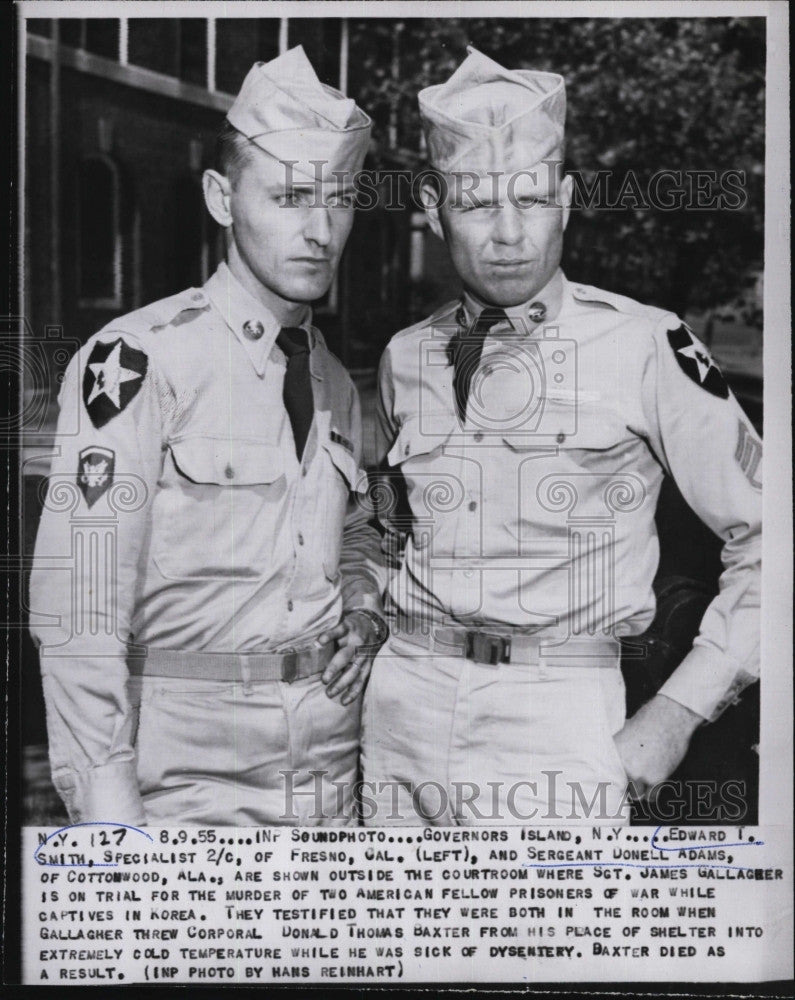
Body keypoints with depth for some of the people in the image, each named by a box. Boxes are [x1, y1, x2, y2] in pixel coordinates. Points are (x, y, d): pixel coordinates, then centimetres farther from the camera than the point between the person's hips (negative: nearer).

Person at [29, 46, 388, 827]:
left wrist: (363, 609, 4)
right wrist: (106, 801, -20)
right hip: (184, 780, -6)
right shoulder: (137, 362, -13)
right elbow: (80, 606, -16)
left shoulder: (334, 383, 9)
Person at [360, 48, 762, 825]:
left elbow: (764, 536, -4)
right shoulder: (407, 357, 6)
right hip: (401, 706, 4)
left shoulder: (644, 347, -8)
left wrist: (677, 713, -7)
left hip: (557, 728, -4)